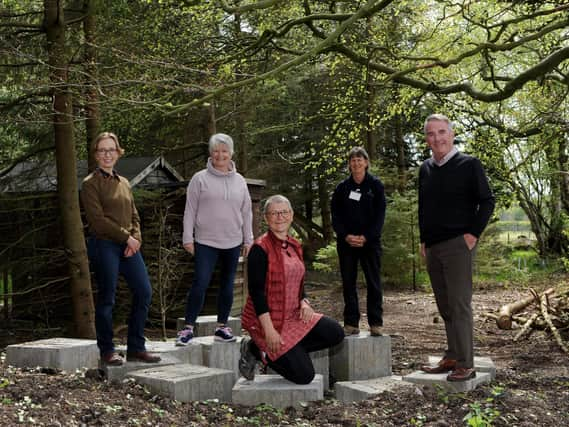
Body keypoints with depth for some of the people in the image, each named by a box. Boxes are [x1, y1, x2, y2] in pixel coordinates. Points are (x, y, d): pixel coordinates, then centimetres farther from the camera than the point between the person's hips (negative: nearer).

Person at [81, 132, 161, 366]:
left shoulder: (124, 183, 17)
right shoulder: (90, 183, -3)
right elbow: (98, 219, -12)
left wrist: (136, 238, -2)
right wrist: (126, 237, -12)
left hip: (128, 245, 7)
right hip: (104, 245, -6)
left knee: (144, 292, 2)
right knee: (106, 298, -1)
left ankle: (136, 348, 12)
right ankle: (107, 350, 11)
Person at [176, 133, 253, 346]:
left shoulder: (239, 181, 9)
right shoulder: (200, 179, -1)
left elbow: (246, 212, 13)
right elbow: (190, 211, -1)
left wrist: (248, 240, 11)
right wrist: (188, 238, -6)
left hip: (232, 242, 4)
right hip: (206, 242, -4)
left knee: (227, 285, 10)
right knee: (200, 283, -10)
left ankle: (222, 326, 19)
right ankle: (188, 327, -3)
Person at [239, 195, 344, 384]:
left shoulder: (294, 246, 9)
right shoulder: (260, 248, -16)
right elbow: (256, 290, -19)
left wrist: (304, 303, -4)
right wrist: (269, 330, -23)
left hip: (292, 316, 8)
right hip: (267, 320, -8)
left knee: (335, 333, -8)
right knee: (304, 375, -11)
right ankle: (259, 349, 10)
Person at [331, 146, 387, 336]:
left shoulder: (375, 185, 2)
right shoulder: (342, 187, 8)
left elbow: (380, 214, -2)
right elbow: (335, 215, 5)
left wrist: (366, 237, -13)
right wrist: (346, 236, -11)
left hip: (370, 241, -2)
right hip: (346, 242, 2)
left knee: (373, 282, -1)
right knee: (348, 283, 3)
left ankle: (375, 323, 4)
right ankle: (351, 323, 7)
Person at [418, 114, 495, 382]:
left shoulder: (468, 164, -4)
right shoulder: (426, 169, 13)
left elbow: (487, 201, -5)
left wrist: (473, 234, -11)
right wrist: (424, 241, 14)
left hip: (457, 245, -6)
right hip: (433, 248, 6)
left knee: (459, 305, -9)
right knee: (445, 307, 10)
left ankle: (465, 364, -5)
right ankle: (452, 358, 18)